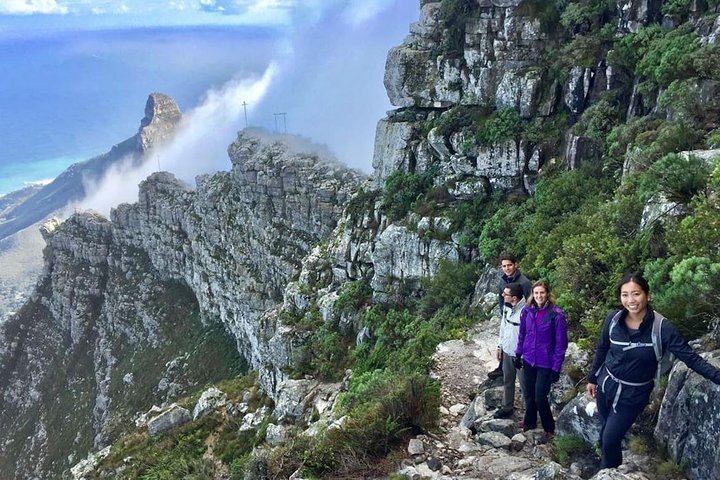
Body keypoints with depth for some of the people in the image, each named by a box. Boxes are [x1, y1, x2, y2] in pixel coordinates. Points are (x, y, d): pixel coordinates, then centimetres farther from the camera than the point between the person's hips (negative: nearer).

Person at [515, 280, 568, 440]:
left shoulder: (556, 314, -16)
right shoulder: (527, 311, -2)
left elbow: (561, 343, -13)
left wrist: (556, 368, -12)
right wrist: (518, 355, 11)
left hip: (545, 363, -4)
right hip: (529, 360, 4)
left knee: (540, 397, 0)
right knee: (528, 393, 16)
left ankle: (549, 429, 22)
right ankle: (529, 422, 38)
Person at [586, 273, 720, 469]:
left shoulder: (662, 327, -22)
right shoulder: (613, 319, -11)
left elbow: (691, 358, -21)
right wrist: (592, 378, 13)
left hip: (632, 394, -3)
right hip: (606, 385, 3)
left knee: (610, 440, -1)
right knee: (604, 434, 18)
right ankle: (603, 471, 42)